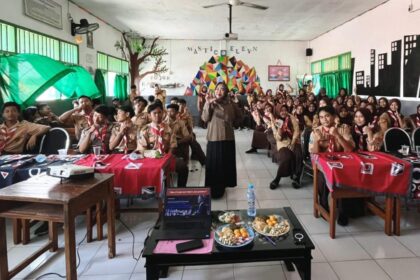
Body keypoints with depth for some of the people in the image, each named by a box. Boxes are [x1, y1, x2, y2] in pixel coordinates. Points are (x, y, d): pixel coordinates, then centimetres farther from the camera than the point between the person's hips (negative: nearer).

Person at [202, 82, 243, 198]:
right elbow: (205, 118, -13)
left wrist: (231, 123, 4)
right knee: (214, 163, 0)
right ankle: (214, 188, 9)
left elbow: (239, 117, 17)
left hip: (228, 138, 2)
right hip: (214, 138, -2)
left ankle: (223, 184, 25)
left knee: (226, 163, 9)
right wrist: (208, 104, -23)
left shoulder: (231, 104, 3)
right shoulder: (210, 103, -1)